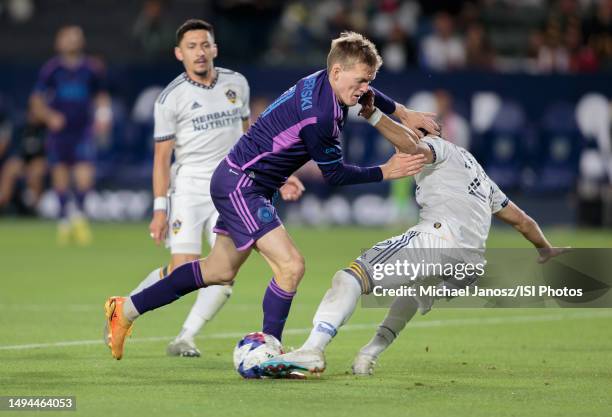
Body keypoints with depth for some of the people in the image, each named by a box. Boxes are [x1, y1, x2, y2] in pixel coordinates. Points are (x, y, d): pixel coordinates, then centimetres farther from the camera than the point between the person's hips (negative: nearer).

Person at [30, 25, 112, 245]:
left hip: (83, 131, 0)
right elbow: (37, 102, 3)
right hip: (58, 131, 0)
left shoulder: (92, 68, 4)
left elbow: (102, 97, 17)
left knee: (85, 176, -13)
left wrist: (103, 117, 0)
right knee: (60, 176, 4)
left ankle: (79, 215, 9)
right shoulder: (51, 69, 0)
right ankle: (64, 220, 19)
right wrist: (49, 116, -14)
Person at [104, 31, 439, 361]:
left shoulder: (324, 83, 0)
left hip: (237, 183, 10)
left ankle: (126, 310, 27)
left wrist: (403, 113, 28)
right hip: (240, 185, -10)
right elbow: (334, 173, -14)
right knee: (290, 265, -17)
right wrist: (385, 172, -9)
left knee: (220, 271, 19)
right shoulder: (319, 113, -28)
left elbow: (367, 95, 27)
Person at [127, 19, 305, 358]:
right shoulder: (171, 98, -6)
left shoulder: (237, 84, 7)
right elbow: (162, 157, -5)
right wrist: (159, 209, -11)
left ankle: (185, 339, -2)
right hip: (188, 187, -4)